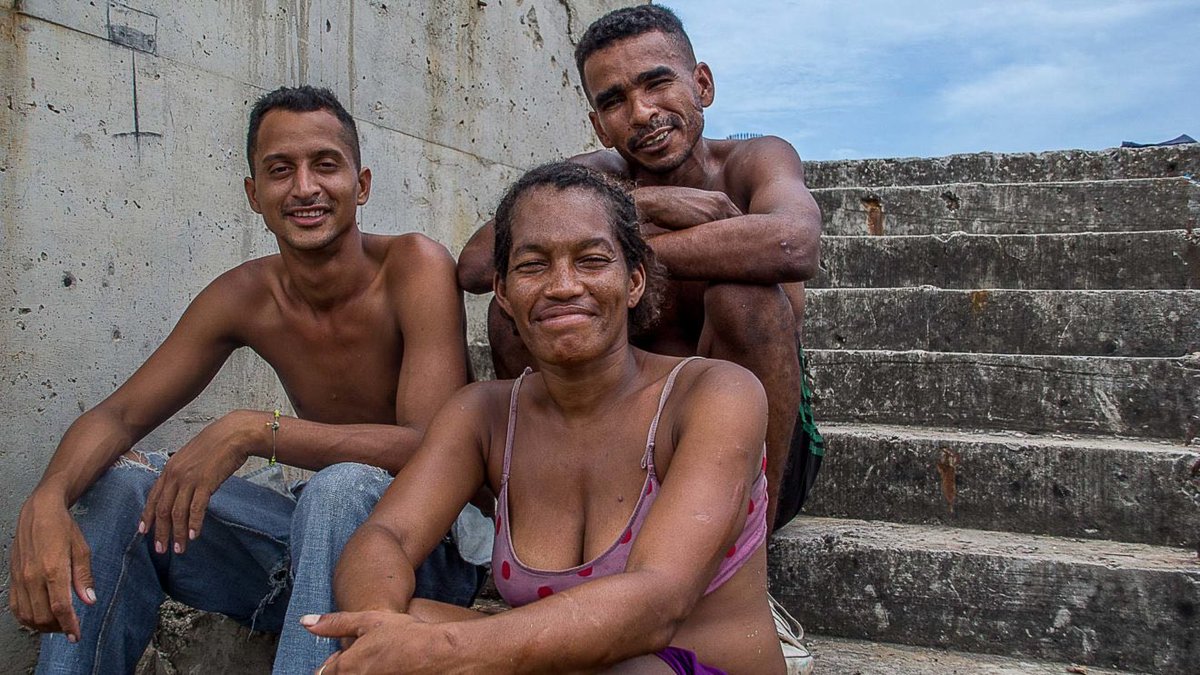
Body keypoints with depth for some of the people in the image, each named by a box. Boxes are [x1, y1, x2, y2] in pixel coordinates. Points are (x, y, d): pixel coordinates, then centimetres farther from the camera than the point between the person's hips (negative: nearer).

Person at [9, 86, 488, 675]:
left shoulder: (415, 266, -17)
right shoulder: (244, 297, -1)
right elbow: (118, 415, -2)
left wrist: (254, 430, -33)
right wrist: (46, 502, -25)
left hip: (435, 554, -5)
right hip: (320, 537, 5)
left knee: (344, 486, -37)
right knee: (117, 482, -6)